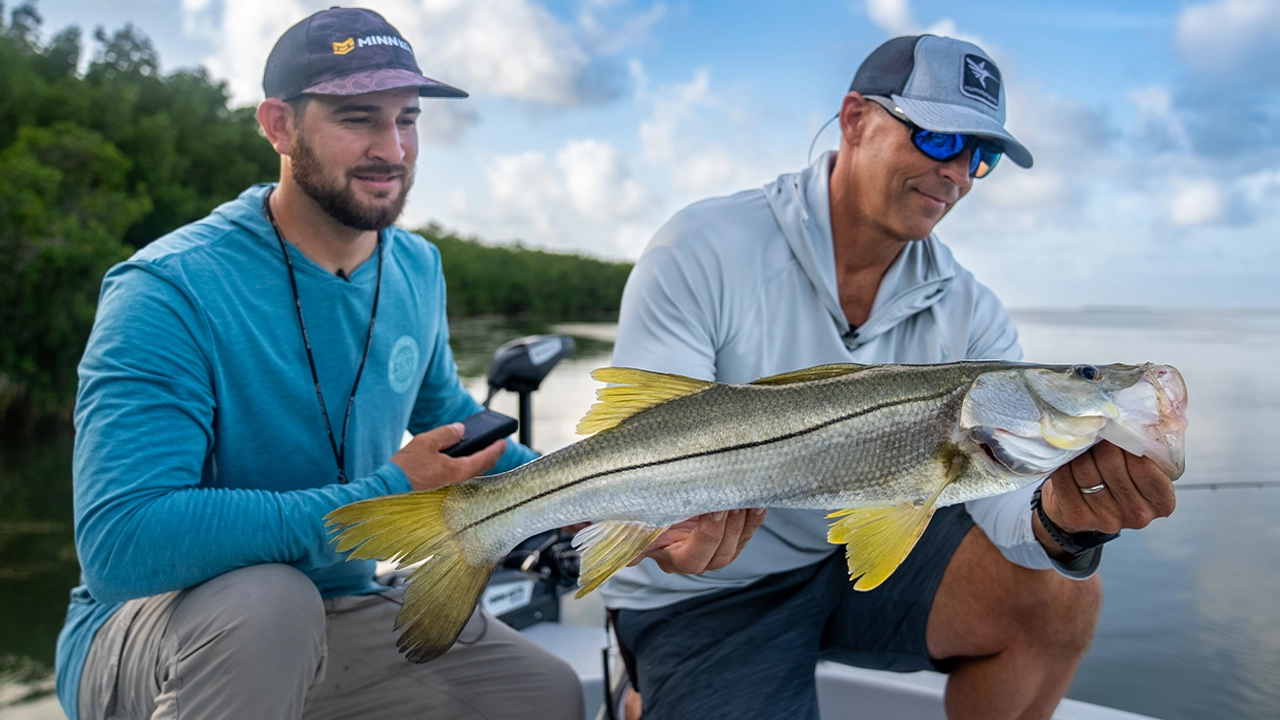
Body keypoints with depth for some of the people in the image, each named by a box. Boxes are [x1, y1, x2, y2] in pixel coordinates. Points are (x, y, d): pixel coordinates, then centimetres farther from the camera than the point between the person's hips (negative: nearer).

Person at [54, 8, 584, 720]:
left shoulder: (418, 270, -1)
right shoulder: (170, 289, -23)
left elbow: (448, 416, 17)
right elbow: (120, 546, -33)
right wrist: (382, 498, -31)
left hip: (341, 611, 6)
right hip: (157, 629, -5)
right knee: (266, 598, -38)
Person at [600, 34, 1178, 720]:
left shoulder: (970, 315, -4)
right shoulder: (703, 253, -18)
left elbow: (1004, 490, -15)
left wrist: (1061, 521, -38)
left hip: (861, 556, 5)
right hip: (703, 596, -4)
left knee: (1058, 595, -12)